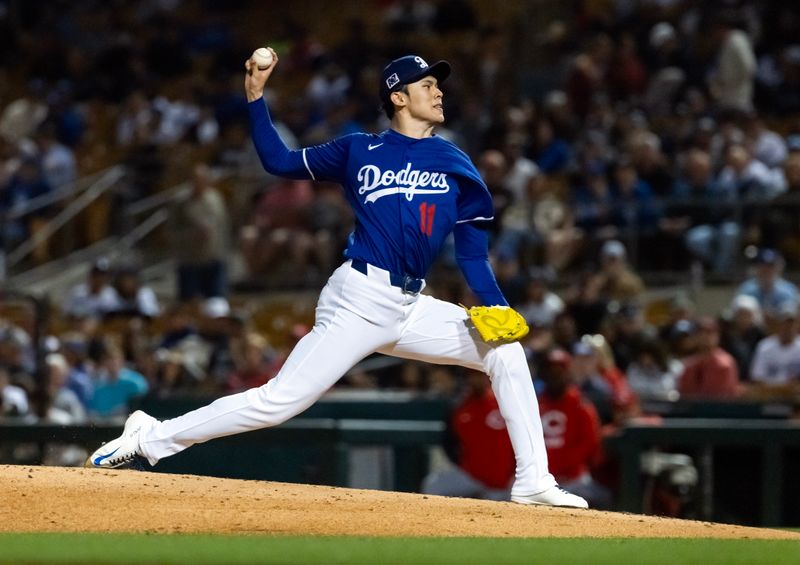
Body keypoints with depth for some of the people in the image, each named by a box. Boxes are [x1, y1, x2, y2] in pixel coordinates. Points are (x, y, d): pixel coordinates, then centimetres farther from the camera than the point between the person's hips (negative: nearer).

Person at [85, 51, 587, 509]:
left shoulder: (455, 164, 11)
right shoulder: (358, 151, 6)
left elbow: (473, 250, 9)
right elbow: (279, 161, 12)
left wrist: (495, 306, -6)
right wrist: (256, 97, 3)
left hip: (412, 310, 4)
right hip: (359, 301, -4)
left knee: (506, 352, -6)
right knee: (279, 401, -13)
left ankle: (534, 483, -2)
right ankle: (154, 438, -4)